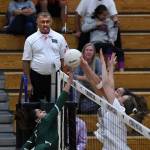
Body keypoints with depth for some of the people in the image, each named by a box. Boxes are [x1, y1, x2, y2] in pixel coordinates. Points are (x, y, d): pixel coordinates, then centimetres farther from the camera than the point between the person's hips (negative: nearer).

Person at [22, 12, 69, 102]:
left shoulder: (59, 38, 4)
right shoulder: (31, 39, 0)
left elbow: (64, 58, 5)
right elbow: (26, 61, 0)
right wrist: (27, 78, -4)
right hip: (37, 77, -1)